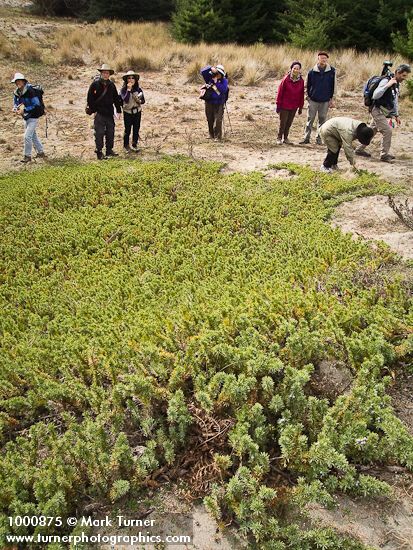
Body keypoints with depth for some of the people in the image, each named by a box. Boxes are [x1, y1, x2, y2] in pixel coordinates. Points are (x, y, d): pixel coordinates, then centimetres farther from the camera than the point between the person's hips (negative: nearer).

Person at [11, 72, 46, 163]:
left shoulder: (30, 91, -21)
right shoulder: (17, 93, 2)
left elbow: (36, 105, -23)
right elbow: (15, 103, 14)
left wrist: (24, 110, -26)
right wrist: (15, 109, -11)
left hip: (33, 116, -9)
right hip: (26, 117, 9)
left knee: (27, 136, -12)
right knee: (33, 135, 18)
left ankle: (27, 156, 1)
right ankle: (41, 152, 32)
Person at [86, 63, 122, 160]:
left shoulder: (111, 85, 9)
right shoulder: (95, 84, -5)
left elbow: (116, 98, 15)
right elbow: (90, 98, -5)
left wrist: (118, 110, 12)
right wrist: (93, 110, -9)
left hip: (109, 113, 5)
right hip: (99, 113, -5)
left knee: (110, 132, 10)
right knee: (99, 133, -4)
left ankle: (109, 150, 22)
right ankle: (99, 152, 2)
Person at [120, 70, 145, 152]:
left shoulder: (138, 89, 1)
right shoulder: (123, 89, -8)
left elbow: (143, 101, 5)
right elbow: (125, 100, -23)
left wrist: (139, 101, -16)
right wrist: (128, 89, -25)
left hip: (137, 112, 3)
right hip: (127, 112, -3)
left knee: (136, 129, 7)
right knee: (127, 130, 0)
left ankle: (134, 144, 22)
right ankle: (126, 145, 15)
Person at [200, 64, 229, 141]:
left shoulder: (224, 81, -6)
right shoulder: (210, 77, 1)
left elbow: (223, 89, -22)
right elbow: (203, 72, -10)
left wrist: (216, 83, -23)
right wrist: (211, 68, -23)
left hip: (219, 104, -3)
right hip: (209, 102, 3)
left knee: (218, 120, -10)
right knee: (210, 120, 12)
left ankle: (218, 137, -3)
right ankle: (211, 135, 28)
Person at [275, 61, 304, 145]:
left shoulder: (301, 81, 0)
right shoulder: (286, 79, -11)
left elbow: (301, 95, 7)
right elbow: (280, 92, -7)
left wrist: (300, 107, 8)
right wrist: (278, 105, -7)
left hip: (294, 107, 4)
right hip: (284, 106, -4)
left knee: (289, 123, 11)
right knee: (283, 123, 2)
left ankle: (285, 138, 24)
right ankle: (279, 138, 16)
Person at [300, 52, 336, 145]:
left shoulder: (332, 71, 0)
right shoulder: (312, 71, -1)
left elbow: (334, 86, 5)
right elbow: (308, 85, 8)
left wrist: (332, 99, 4)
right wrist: (308, 96, 5)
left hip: (325, 100, 1)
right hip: (313, 100, 0)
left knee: (322, 119, 6)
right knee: (310, 119, 1)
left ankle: (319, 138, 14)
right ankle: (306, 138, 6)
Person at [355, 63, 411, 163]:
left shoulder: (397, 84, 10)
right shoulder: (386, 81, -18)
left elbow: (395, 100, 20)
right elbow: (375, 96, -28)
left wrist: (396, 115, 19)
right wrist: (387, 85, -33)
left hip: (384, 112, 9)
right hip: (378, 111, -9)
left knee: (372, 131, 16)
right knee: (388, 131, -11)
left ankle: (360, 149, 27)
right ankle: (384, 155, -2)